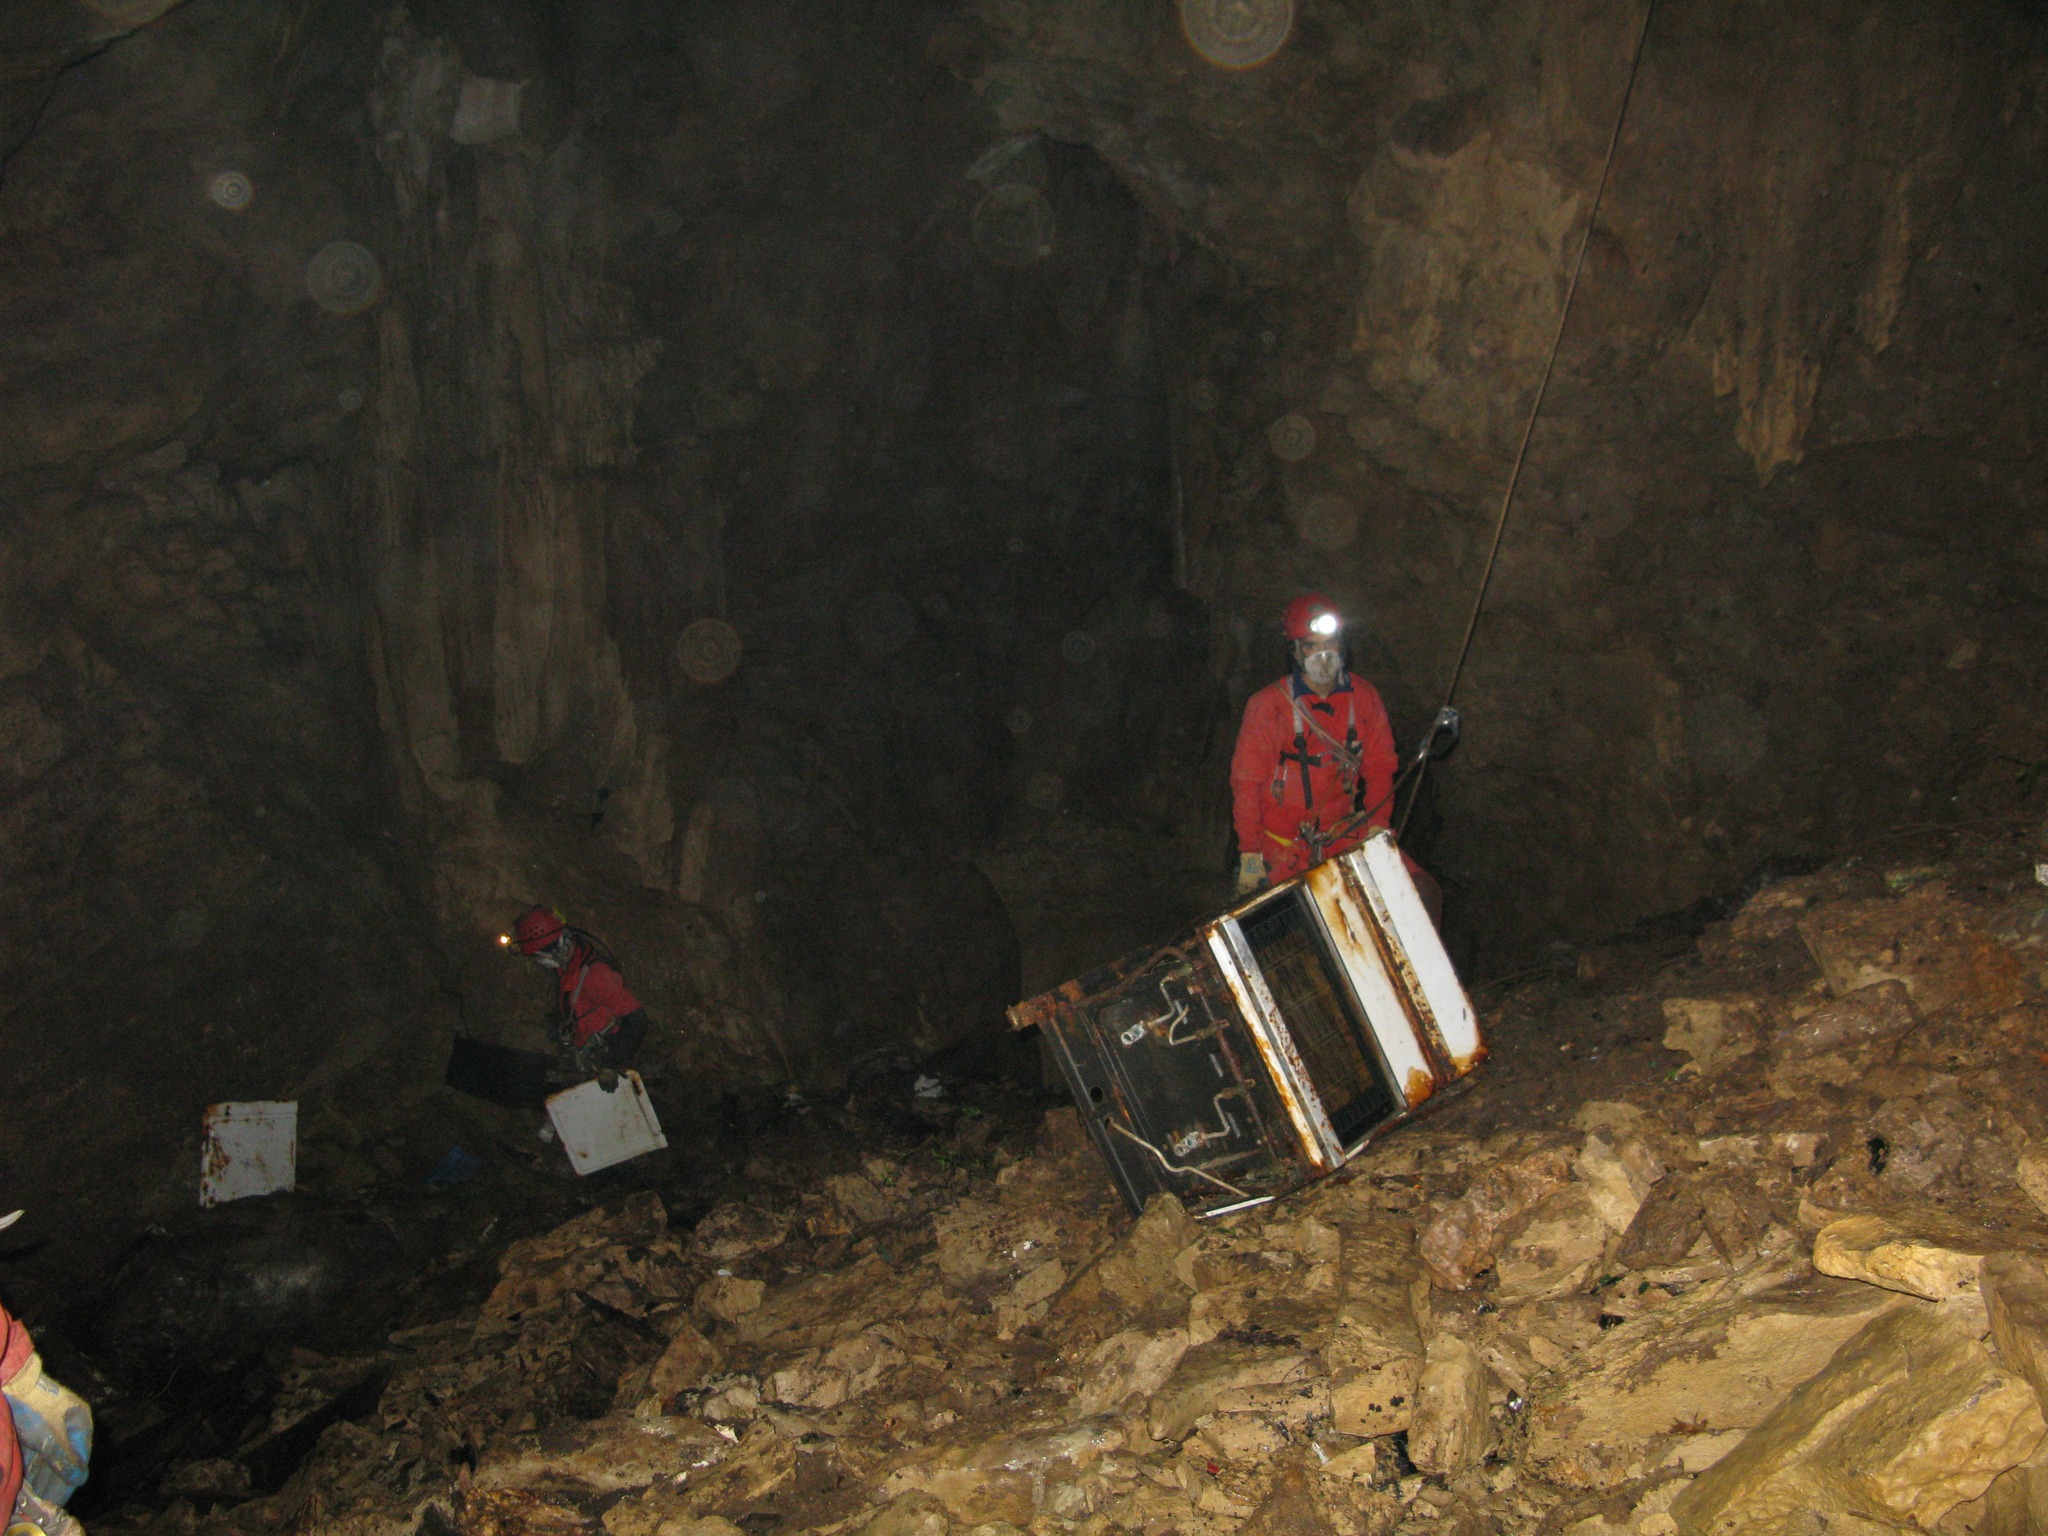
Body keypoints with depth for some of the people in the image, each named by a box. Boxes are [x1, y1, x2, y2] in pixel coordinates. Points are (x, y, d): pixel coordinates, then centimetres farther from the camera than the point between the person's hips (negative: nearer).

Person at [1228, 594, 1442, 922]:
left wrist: (1377, 826, -5)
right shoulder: (1268, 705, -10)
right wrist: (1250, 854, -10)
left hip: (1345, 834, 3)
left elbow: (1380, 767, 7)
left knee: (1425, 895, -9)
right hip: (1282, 846, -3)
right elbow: (1246, 782, -8)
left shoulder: (1363, 697, 2)